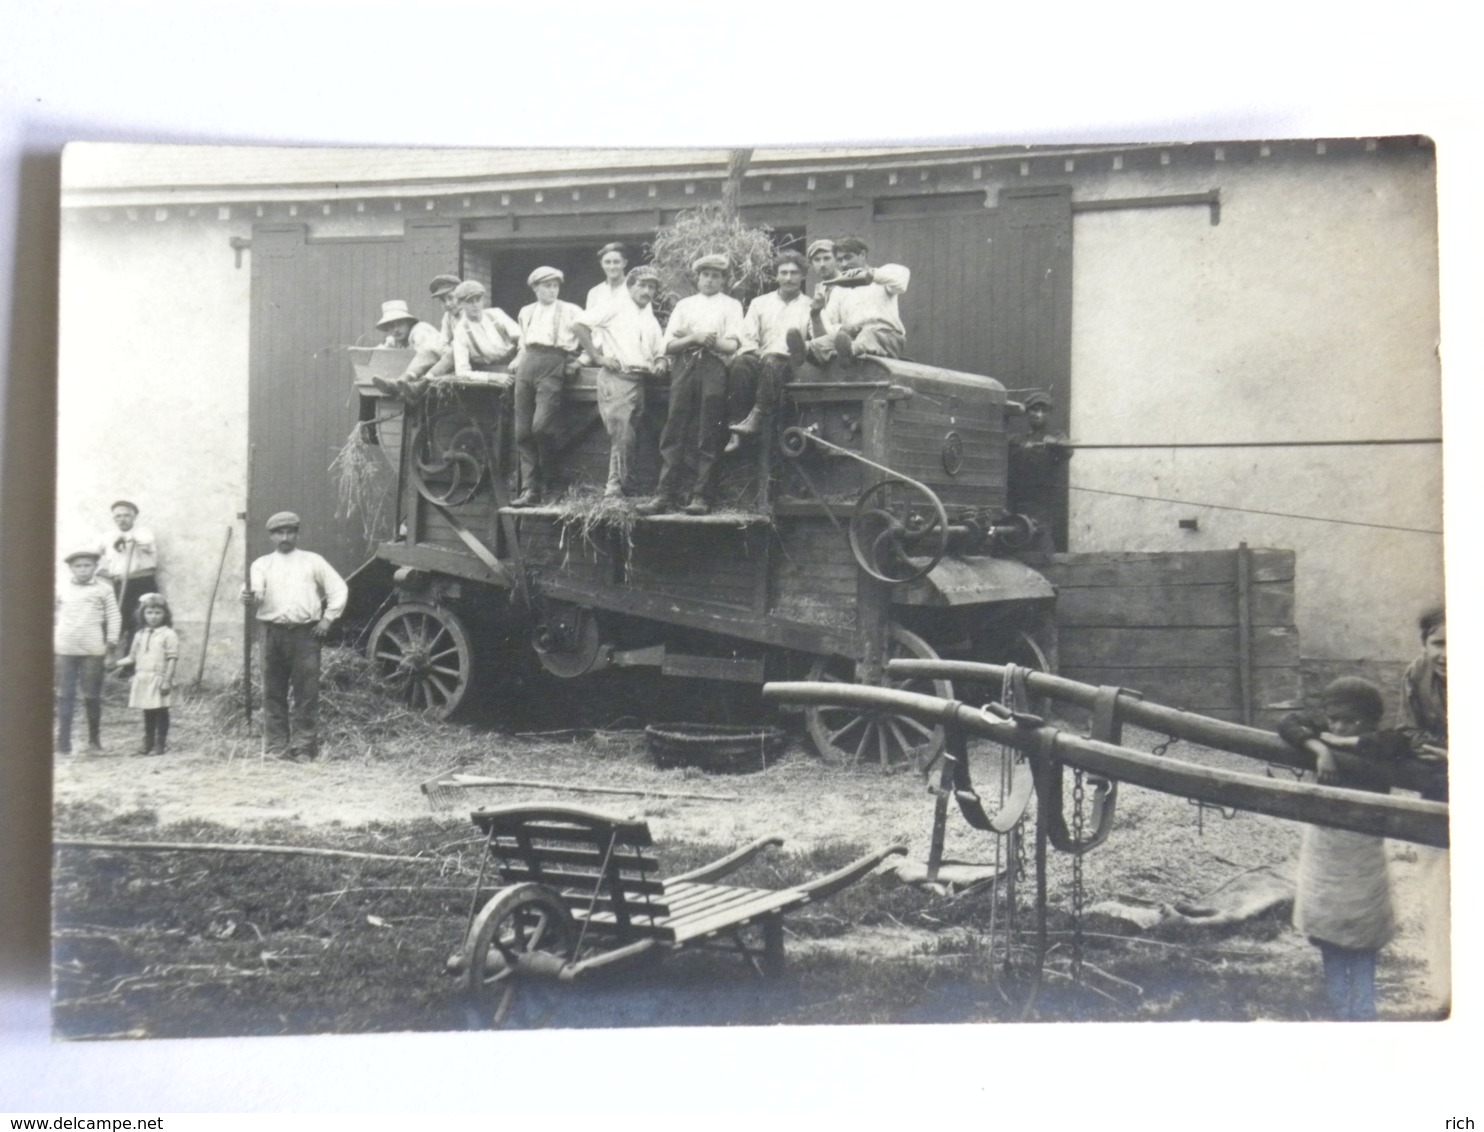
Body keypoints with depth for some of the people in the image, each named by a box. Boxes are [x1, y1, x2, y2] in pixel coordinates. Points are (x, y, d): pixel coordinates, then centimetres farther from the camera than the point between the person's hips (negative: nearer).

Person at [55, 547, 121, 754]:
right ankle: (63, 742, 1)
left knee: (92, 697, 3)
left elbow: (113, 620, 1)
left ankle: (94, 739, 16)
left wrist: (110, 651, -2)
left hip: (93, 652, -2)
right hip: (65, 651, 2)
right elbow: (54, 617, 12)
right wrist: (52, 645, 8)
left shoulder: (104, 590, 0)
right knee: (65, 696, 1)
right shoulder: (61, 590, 6)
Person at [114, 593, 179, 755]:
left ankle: (161, 743, 5)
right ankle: (149, 742, 19)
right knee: (148, 712, 12)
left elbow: (172, 659, -10)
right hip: (143, 679, 5)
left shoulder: (168, 634, -6)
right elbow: (134, 656, 18)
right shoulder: (140, 635, 12)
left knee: (161, 711, -1)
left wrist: (167, 679, -14)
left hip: (159, 679, -5)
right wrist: (123, 663, 1)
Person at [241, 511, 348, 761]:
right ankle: (277, 747, 12)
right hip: (274, 632, 1)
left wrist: (328, 618, 3)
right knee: (274, 693, 4)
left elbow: (338, 589, 12)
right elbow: (256, 591, -7)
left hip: (305, 632, -1)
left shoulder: (313, 561, 11)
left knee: (306, 692, -5)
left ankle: (304, 747, 0)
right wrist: (249, 597, -29)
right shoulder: (262, 564, 11)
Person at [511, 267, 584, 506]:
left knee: (541, 425, -20)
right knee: (523, 431, -3)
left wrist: (579, 359, 2)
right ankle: (529, 490, -2)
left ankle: (547, 484, -2)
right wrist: (519, 360, 15)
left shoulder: (570, 311, 11)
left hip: (553, 365, -5)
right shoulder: (526, 312, 24)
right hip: (527, 365, 5)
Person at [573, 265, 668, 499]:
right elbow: (580, 325, -5)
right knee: (621, 436, -13)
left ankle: (625, 488, 13)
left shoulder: (652, 322, 21)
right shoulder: (614, 309, 1)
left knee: (630, 439, 7)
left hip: (639, 382, 6)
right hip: (616, 378, -6)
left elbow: (660, 352, 26)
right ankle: (615, 487, -8)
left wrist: (661, 362, 2)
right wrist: (597, 357, -8)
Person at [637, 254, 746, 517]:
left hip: (713, 367, -2)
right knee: (674, 432, -7)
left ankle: (701, 496, -6)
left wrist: (689, 336, -8)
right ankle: (666, 495, -11)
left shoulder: (730, 306, 14)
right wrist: (695, 338, -7)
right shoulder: (683, 305, 21)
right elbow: (669, 345, 11)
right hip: (684, 366, 2)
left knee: (707, 436, -6)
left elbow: (732, 345, -1)